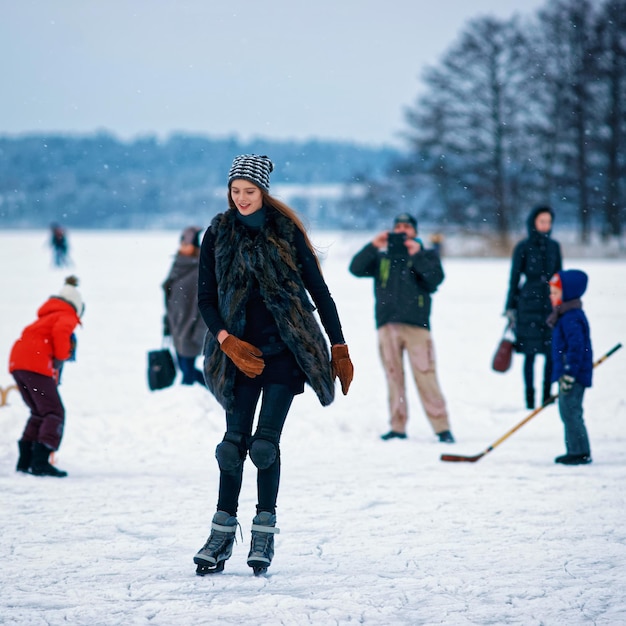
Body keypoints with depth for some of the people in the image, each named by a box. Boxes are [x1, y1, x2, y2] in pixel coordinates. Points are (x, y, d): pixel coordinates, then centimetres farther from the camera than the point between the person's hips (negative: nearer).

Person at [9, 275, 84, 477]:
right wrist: (61, 357, -5)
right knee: (54, 413, -6)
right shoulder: (68, 317, 5)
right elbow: (60, 331, -18)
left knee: (39, 412, 19)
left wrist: (54, 378, 26)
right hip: (36, 363, -8)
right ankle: (41, 461, -18)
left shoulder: (47, 315, 32)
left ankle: (25, 460, 15)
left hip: (17, 361, 8)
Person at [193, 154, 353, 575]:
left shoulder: (286, 231, -1)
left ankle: (265, 532, 4)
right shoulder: (218, 234, 4)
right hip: (240, 351, 2)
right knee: (234, 441, -3)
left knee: (265, 443, -8)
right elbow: (205, 298, 6)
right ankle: (223, 530, 6)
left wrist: (339, 349, 1)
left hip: (285, 350, -2)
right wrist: (227, 341, -10)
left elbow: (318, 290, 2)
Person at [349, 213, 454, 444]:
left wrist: (417, 255, -11)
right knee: (393, 377, 0)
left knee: (426, 377, -10)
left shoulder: (426, 256, 15)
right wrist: (372, 247, -5)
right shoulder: (381, 258, 20)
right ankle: (398, 427, 4)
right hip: (387, 325, 3)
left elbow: (436, 278, -3)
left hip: (416, 325, -3)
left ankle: (442, 427, -9)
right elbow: (356, 269, 5)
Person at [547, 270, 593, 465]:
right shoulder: (565, 315, 15)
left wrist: (569, 374, -26)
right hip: (566, 372, 11)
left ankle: (581, 452, -5)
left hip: (574, 375, -11)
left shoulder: (571, 318, -18)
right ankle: (575, 451, 21)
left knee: (571, 412, -8)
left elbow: (576, 347, -24)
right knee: (568, 411, 15)